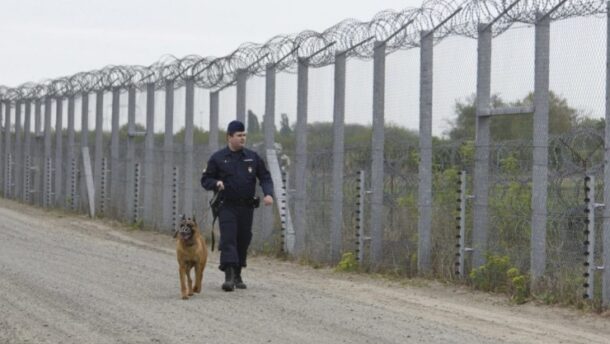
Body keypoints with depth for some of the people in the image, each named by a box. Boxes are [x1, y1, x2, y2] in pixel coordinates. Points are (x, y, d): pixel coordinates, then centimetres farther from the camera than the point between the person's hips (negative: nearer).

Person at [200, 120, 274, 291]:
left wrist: (268, 194, -9)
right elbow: (205, 179, 5)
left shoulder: (253, 157, 8)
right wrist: (216, 183, -17)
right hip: (227, 206, -3)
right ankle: (229, 276, -20)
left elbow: (265, 177, 10)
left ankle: (237, 276, 20)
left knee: (243, 241, 7)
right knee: (228, 240, -14)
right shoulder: (218, 158, 1)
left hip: (246, 207, 3)